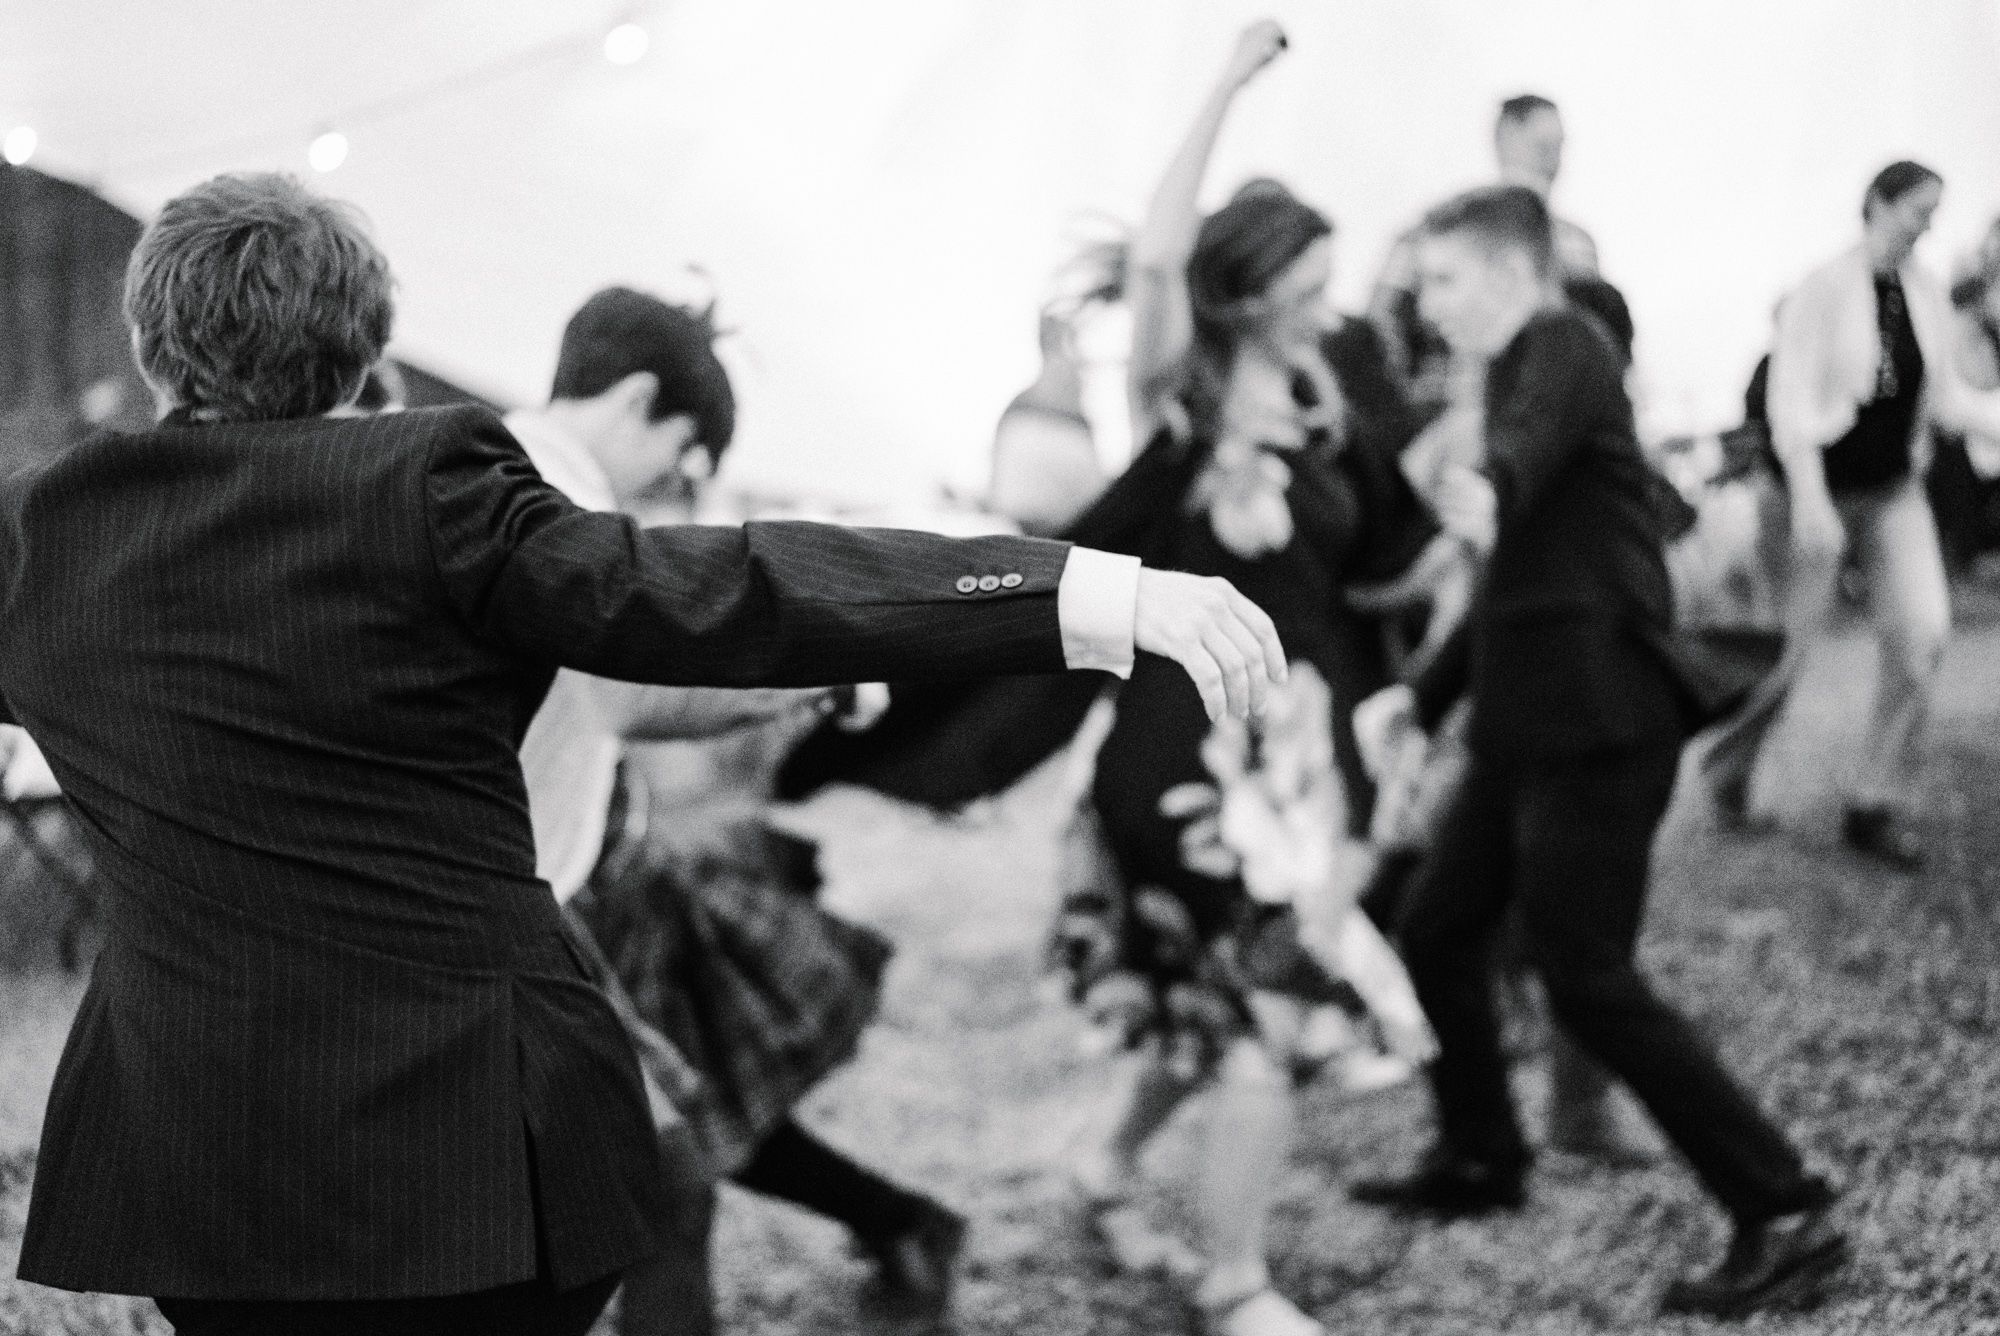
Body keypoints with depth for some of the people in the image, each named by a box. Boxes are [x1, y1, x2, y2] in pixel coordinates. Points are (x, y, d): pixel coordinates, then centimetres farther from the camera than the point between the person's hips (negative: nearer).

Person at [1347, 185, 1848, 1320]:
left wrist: (1487, 495, -58)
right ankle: (1482, 1160, 33)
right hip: (1534, 720, 10)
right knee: (1439, 930, 15)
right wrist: (1423, 694, 21)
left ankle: (1790, 1214, -4)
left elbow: (1536, 441, -36)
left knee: (1589, 980, -9)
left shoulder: (1566, 346, -10)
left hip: (1596, 723, -10)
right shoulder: (1523, 372, 20)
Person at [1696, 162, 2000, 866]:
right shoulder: (1824, 288, -13)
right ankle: (1728, 767, 28)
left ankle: (1878, 805, -2)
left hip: (1896, 489, 5)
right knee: (1789, 644, 1)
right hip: (1824, 483, -5)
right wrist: (1810, 504, -24)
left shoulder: (1927, 295, 4)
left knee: (1923, 633, -11)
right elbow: (1790, 400, -16)